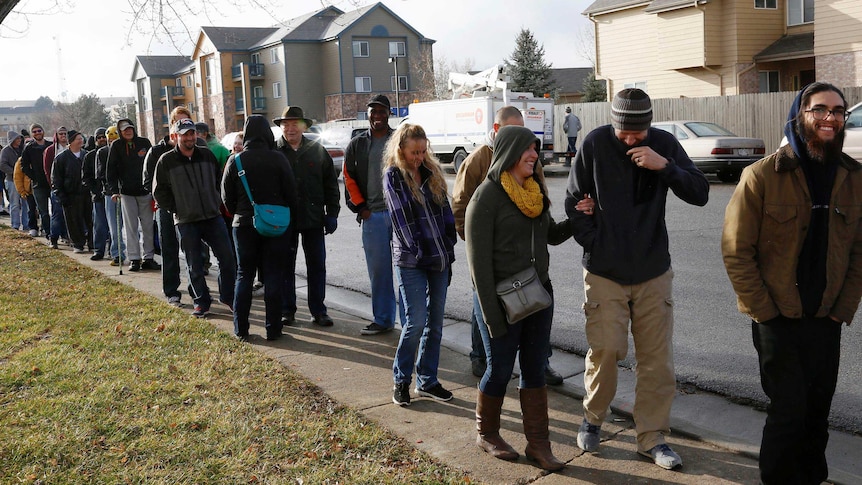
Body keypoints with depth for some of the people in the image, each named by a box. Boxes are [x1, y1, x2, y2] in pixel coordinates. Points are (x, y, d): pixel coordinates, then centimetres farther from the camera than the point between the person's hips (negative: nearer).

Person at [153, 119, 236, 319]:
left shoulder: (207, 155, 6)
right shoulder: (166, 161, -3)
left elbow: (220, 181, 18)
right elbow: (159, 192, 1)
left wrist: (217, 202, 8)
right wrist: (176, 209, -3)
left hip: (213, 216, 2)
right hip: (186, 222, -2)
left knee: (227, 258, 0)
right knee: (194, 265, 5)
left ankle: (227, 296, 16)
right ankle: (201, 302, 20)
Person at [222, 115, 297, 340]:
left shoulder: (235, 161, -4)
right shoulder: (278, 159, -9)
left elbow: (227, 197, 2)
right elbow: (291, 193, -6)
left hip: (244, 225, 2)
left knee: (244, 276, 11)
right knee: (273, 277, 5)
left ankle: (241, 329, 13)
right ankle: (273, 328, 7)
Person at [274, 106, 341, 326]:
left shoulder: (317, 150, 4)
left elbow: (331, 184, 6)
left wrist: (332, 213, 1)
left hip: (313, 218, 1)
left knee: (317, 266, 6)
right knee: (285, 266, 8)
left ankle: (318, 310, 16)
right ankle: (287, 310, 20)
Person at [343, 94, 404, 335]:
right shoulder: (357, 145, 11)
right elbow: (349, 179, 12)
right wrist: (360, 207, 3)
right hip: (372, 216, 2)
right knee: (378, 270, 6)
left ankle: (409, 319, 7)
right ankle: (383, 320, 17)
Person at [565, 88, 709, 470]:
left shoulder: (664, 144, -2)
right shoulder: (595, 144, -7)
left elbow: (700, 194, -6)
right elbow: (574, 201, 0)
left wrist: (665, 166, -20)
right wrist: (592, 243, -7)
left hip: (654, 271, 2)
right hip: (604, 271, -2)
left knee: (657, 358, 5)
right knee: (605, 349, -4)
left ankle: (652, 437, 20)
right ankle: (593, 418, 23)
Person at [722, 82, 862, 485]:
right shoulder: (762, 175, -10)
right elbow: (736, 251, -9)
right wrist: (764, 312, -10)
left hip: (827, 320, 4)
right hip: (777, 318, -4)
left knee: (817, 411, 13)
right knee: (789, 410, -1)